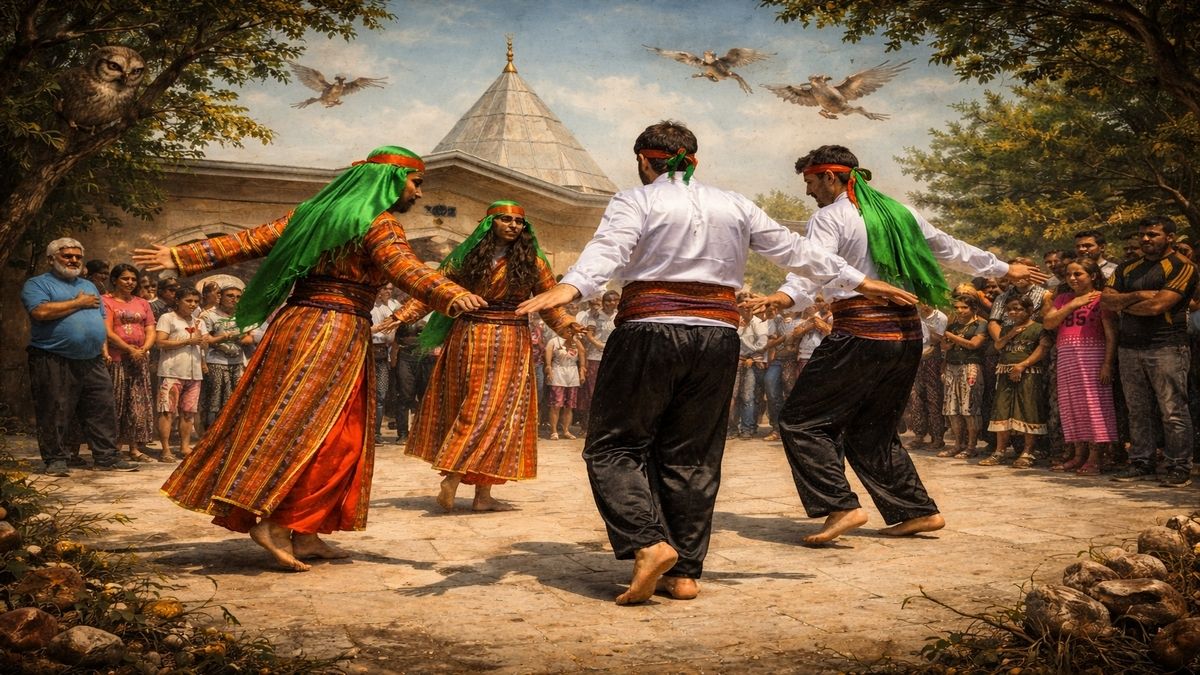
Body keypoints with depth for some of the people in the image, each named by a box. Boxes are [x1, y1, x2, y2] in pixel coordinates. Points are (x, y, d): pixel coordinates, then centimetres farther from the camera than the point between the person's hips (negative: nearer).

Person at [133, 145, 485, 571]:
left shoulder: (315, 213, 15)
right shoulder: (377, 224, -6)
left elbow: (249, 242, 11)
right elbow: (405, 268, -26)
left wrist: (181, 257, 11)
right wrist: (450, 295, -42)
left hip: (294, 323, 8)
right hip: (338, 332, -8)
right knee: (330, 437, -3)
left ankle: (303, 533, 14)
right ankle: (275, 522, -6)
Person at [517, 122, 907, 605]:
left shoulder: (637, 201, 2)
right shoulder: (736, 207, 15)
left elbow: (608, 249, -18)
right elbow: (796, 251, 19)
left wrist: (570, 287, -34)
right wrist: (858, 281, 29)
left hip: (649, 332, -4)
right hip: (718, 339, 5)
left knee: (615, 446, 5)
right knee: (691, 457, 11)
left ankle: (649, 544, -13)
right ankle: (685, 572, 13)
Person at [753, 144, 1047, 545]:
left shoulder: (829, 218, -2)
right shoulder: (898, 212, 18)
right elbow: (951, 249, 26)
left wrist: (785, 296, -40)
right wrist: (1004, 270, 39)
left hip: (860, 333, -8)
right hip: (907, 334, 8)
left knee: (801, 421, -1)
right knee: (872, 430, 19)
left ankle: (841, 507, -13)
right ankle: (917, 511, 18)